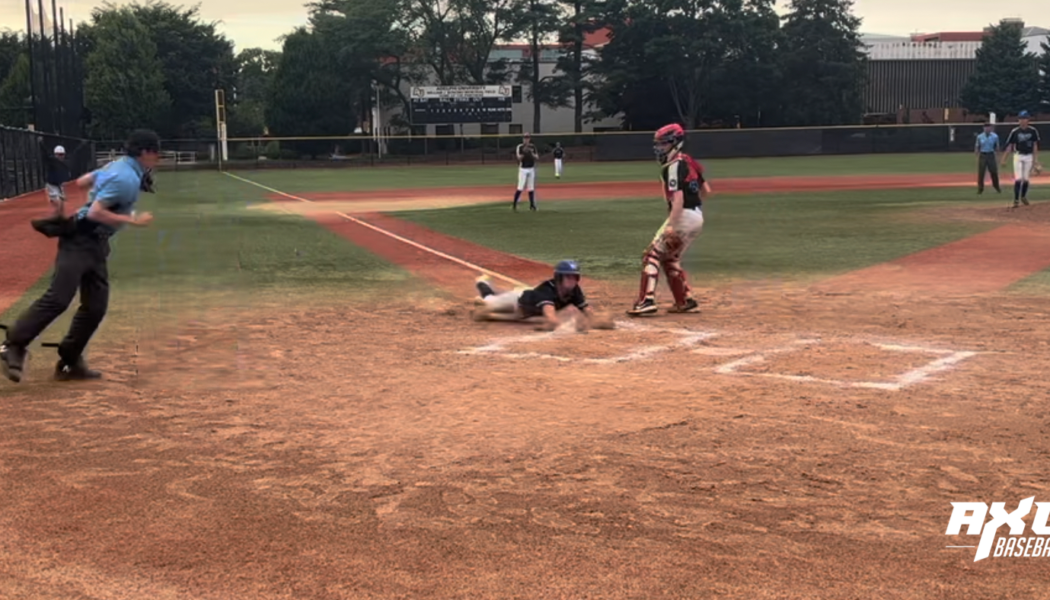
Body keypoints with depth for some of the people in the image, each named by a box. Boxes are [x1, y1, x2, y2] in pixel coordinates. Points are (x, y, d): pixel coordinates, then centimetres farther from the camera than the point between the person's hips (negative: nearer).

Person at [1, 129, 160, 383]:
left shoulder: (119, 165, 12)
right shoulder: (127, 178, -18)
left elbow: (84, 180, 22)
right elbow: (95, 213, -23)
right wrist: (133, 220, -20)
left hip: (96, 244, 10)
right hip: (80, 241, -10)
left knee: (96, 306, 7)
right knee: (58, 299, -17)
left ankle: (69, 362, 13)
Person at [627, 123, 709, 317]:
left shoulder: (674, 166, -13)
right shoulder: (689, 162, 14)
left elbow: (678, 198, -23)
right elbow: (706, 190, 19)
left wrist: (671, 226, -28)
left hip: (683, 216, -9)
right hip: (697, 217, 9)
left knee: (653, 255, -7)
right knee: (670, 258, 20)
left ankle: (647, 300, -17)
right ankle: (686, 301, 20)